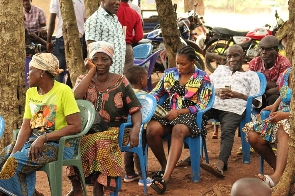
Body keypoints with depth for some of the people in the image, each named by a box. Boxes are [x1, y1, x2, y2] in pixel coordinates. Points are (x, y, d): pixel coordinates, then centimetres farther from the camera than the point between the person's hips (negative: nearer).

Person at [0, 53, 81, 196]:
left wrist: (44, 138, -21)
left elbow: (76, 126, -17)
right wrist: (15, 151, -11)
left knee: (16, 163, -25)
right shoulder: (30, 92, 10)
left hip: (59, 145, -7)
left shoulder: (63, 91, -11)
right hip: (34, 141, 7)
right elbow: (26, 127, 6)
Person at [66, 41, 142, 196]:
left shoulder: (121, 82, 5)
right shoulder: (83, 80, 9)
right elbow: (75, 98, -14)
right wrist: (91, 71, -8)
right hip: (87, 130, 1)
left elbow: (135, 110, 2)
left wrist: (136, 129, -19)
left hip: (114, 130, -1)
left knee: (101, 142, -36)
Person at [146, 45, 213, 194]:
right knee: (152, 130, -31)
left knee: (178, 130, -40)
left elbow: (202, 106, -4)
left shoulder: (203, 78, 1)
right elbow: (156, 93, 20)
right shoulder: (169, 73, 13)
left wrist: (179, 112, -15)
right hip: (168, 112, 4)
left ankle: (165, 178, -49)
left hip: (190, 115, -4)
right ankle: (164, 166, -6)